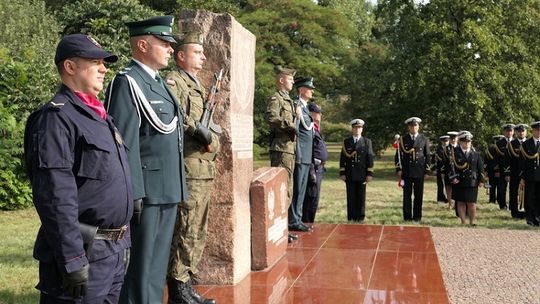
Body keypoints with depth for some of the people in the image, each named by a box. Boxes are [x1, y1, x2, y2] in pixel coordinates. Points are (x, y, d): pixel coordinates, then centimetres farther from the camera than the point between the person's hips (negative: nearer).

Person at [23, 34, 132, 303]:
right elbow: (56, 198, -20)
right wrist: (73, 261, -22)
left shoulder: (100, 116, 15)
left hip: (115, 251, 9)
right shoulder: (56, 118, -14)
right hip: (84, 254, -9)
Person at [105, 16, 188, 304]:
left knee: (157, 265, 18)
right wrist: (133, 194, -21)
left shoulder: (158, 82, 17)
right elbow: (124, 144, -18)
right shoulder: (127, 82, -11)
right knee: (140, 267, 1)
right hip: (145, 193, -9)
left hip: (167, 191, 9)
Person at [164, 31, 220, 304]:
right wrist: (196, 128, -22)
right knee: (185, 233, -4)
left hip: (205, 170, 9)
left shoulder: (198, 86, 22)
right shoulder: (173, 81, -7)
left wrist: (211, 141, 3)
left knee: (197, 234, 14)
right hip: (187, 169, -9)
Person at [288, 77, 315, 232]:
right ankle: (293, 221, 0)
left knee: (301, 189, 12)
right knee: (296, 189, -6)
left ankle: (297, 219, 19)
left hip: (306, 156, 10)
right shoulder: (296, 105, -11)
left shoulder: (305, 107, 20)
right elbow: (294, 130, -17)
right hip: (300, 155, -10)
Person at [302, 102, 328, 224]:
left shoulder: (314, 128, 20)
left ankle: (308, 222, 19)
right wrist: (311, 170, -24)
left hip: (318, 167, 11)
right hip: (314, 167, -11)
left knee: (313, 198, 13)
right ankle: (307, 223, -2)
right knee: (312, 197, -7)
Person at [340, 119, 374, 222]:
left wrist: (370, 174, -4)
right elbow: (343, 158, 6)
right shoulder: (346, 142, 8)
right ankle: (351, 218, 6)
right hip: (349, 175, 1)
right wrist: (342, 173, 0)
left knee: (361, 197, 2)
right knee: (351, 197, 1)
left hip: (362, 175, 0)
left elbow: (370, 158, 3)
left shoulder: (367, 142, 7)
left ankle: (360, 218, 9)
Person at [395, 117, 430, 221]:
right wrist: (399, 169, -2)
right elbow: (398, 155, 6)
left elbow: (427, 155, 9)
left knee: (419, 195, 3)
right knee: (407, 195, 1)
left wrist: (426, 170, 4)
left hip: (419, 172, 0)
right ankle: (407, 217, 8)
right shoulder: (403, 139, 6)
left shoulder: (424, 139, 8)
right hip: (406, 172, 0)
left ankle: (417, 216, 12)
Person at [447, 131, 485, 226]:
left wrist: (481, 180, 4)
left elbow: (481, 168, 10)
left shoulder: (475, 154, 9)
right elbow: (451, 166, -3)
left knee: (472, 203, 0)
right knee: (461, 203, 6)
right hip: (459, 183, -1)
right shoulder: (455, 153, 1)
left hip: (472, 183, 1)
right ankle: (462, 222, 14)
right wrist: (453, 177, -14)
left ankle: (472, 222, 11)